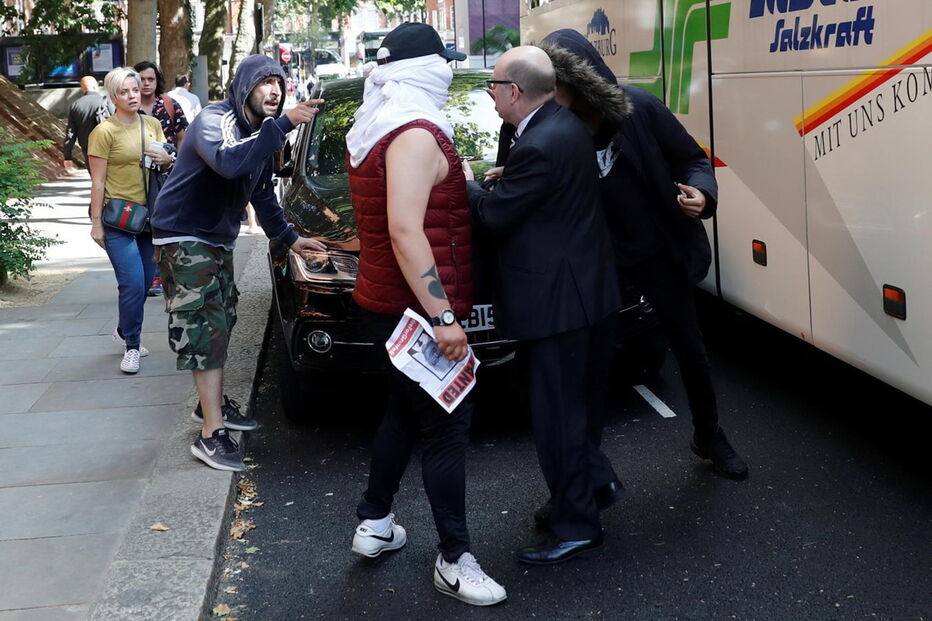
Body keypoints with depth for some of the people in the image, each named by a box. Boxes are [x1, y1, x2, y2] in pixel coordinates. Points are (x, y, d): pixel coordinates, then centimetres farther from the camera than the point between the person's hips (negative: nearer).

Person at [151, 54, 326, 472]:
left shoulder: (260, 133, 8)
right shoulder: (214, 120, -19)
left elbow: (262, 194, 18)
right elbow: (229, 163, -42)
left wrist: (289, 238, 12)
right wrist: (284, 124, -43)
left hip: (218, 241, 9)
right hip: (184, 238, -9)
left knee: (220, 323, 16)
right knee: (205, 329, -12)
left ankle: (211, 404, 34)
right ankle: (211, 434, -11)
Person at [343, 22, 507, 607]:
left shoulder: (373, 131, 11)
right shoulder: (416, 134, -19)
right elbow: (405, 232, -26)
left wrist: (465, 187, 19)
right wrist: (443, 317, -27)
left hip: (386, 302, 10)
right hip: (418, 310, -10)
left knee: (406, 411, 21)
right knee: (447, 426, -3)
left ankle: (374, 524, 32)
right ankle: (455, 560, 5)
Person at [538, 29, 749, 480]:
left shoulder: (639, 108, -15)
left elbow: (692, 160, -7)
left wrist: (701, 193, -26)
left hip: (658, 252, 0)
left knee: (688, 345, 13)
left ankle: (709, 437, 37)